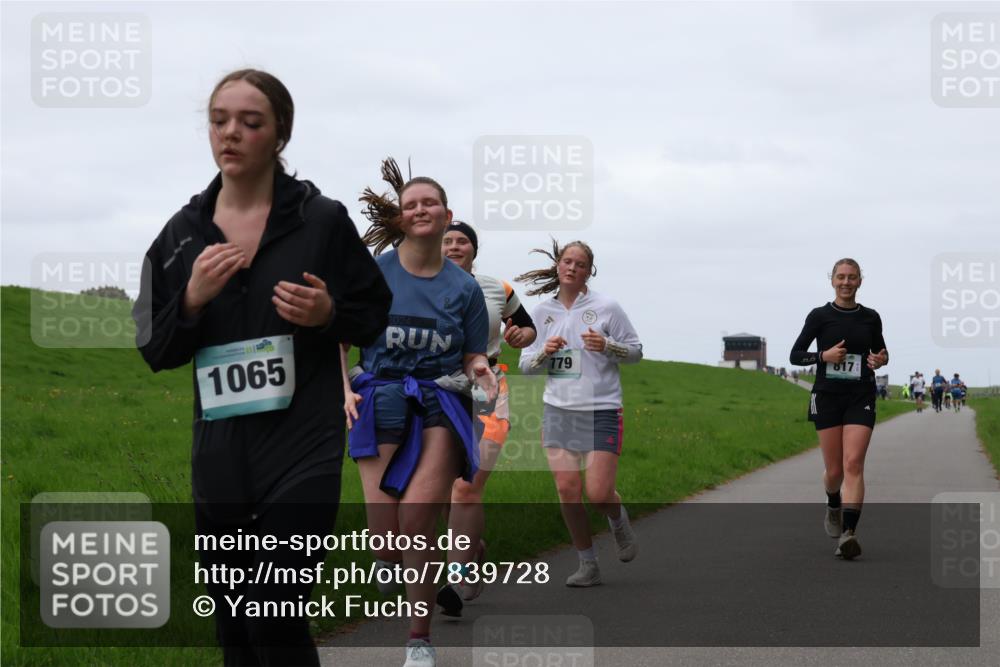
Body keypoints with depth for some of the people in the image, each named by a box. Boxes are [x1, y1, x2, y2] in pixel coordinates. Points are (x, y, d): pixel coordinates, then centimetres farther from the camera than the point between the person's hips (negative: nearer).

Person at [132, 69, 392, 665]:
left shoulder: (322, 220, -3)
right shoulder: (182, 234, 6)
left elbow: (375, 314, 8)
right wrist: (193, 299, -10)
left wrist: (329, 314, -14)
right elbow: (154, 350, 9)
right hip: (219, 456, 4)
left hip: (303, 453, -4)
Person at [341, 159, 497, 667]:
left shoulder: (464, 287, 7)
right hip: (381, 403, 0)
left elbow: (472, 359, 13)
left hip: (441, 406, 0)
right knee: (386, 535, -10)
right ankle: (389, 557, 31)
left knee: (417, 521, -16)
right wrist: (345, 390, -9)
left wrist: (480, 373, -11)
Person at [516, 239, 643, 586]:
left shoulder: (605, 307, -1)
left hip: (601, 411, -3)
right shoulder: (542, 312, 9)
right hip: (558, 410, 3)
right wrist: (544, 352, -8)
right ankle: (588, 565, 9)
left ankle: (619, 520, 26)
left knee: (598, 493, -10)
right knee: (567, 490, -5)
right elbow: (526, 365, 14)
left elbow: (636, 351, 3)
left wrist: (607, 345, -15)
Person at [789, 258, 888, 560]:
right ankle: (833, 505, 39)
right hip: (827, 397, 0)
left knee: (853, 464, -16)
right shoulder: (820, 316, 1)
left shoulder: (871, 318, 7)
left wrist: (881, 360, -2)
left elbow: (880, 351, 22)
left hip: (860, 399, 0)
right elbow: (795, 355, 3)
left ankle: (848, 534, -22)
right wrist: (823, 356, -14)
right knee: (834, 470, 3)